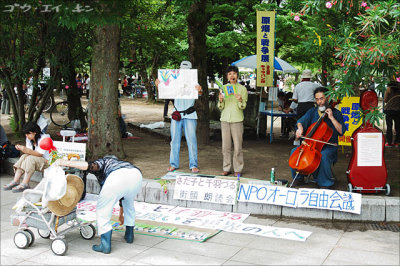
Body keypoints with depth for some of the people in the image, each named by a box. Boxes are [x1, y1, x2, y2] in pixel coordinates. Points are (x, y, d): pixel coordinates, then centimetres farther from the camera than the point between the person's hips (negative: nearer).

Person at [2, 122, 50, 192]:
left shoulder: (44, 138, -18)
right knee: (23, 157, -17)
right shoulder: (29, 138, 5)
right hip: (34, 159, 7)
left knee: (30, 159, -30)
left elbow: (40, 154, -23)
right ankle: (15, 181, -22)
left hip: (47, 161, -7)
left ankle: (24, 184, -31)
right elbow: (30, 152, 4)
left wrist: (27, 150, -35)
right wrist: (21, 148, -15)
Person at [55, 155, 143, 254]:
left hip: (117, 177, -6)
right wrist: (121, 214, 65)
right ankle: (129, 235, 40)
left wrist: (65, 162, 0)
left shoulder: (101, 162, 30)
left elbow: (91, 166, 2)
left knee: (102, 209, 12)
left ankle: (105, 245, 11)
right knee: (129, 203, 36)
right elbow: (122, 195, 53)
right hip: (136, 175, 6)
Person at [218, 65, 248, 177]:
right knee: (226, 147, 4)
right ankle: (226, 169, 12)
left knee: (237, 147, -3)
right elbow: (220, 107, 11)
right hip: (225, 119, 3)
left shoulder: (242, 89, 5)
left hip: (237, 120, -3)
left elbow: (243, 106, -1)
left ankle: (238, 170, 4)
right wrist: (220, 101, -11)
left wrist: (240, 100, -22)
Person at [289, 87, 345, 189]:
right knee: (294, 151, -16)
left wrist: (331, 117, -16)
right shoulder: (312, 111, 12)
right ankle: (299, 178, 2)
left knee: (323, 155, -36)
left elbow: (341, 131, -10)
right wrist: (300, 127, -24)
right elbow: (302, 120, -2)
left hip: (329, 146, -4)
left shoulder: (336, 113, 0)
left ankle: (326, 183, -14)